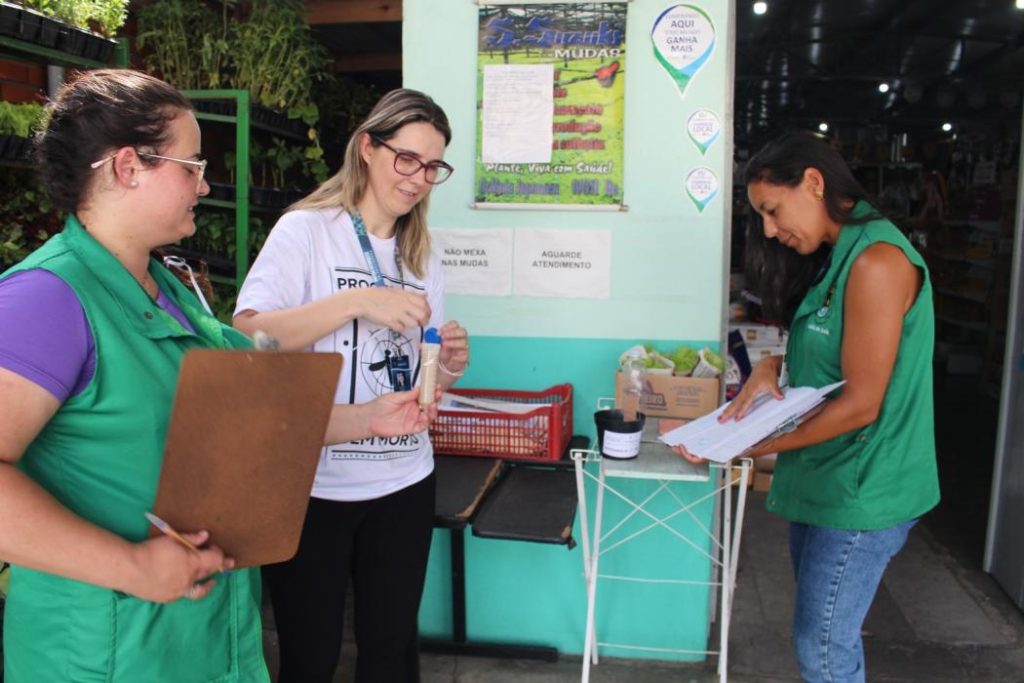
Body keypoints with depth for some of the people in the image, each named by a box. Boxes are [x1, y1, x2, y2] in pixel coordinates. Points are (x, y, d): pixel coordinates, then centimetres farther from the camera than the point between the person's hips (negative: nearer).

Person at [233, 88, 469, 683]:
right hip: (313, 483, -4)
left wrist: (450, 367, -9)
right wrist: (358, 301, -27)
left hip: (404, 481, 5)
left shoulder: (422, 254, 11)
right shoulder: (305, 230, -6)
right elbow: (245, 339, -19)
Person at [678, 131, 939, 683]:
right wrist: (775, 365, -2)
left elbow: (860, 405, -21)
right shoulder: (838, 257, 12)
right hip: (822, 483, 9)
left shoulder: (876, 260, -19)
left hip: (862, 492, -9)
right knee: (829, 635, 18)